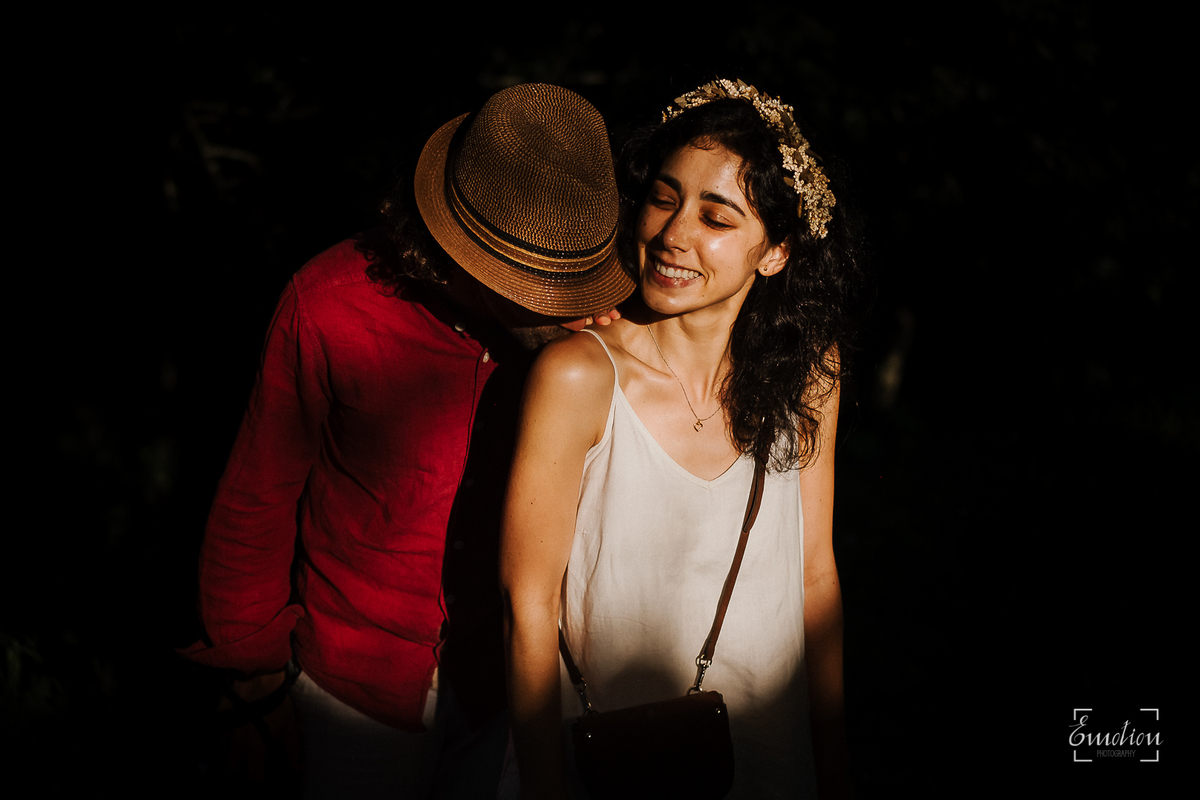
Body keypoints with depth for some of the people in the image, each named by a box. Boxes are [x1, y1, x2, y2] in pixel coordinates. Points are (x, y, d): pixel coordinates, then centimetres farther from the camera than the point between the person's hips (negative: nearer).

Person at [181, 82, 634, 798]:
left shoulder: (592, 330, -14)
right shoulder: (332, 305, -19)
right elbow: (258, 499, -7)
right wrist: (255, 668, 2)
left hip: (515, 683, 2)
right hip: (362, 685, -2)